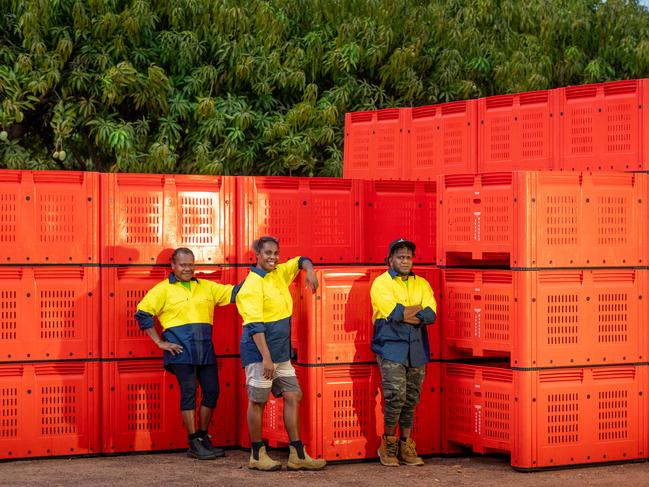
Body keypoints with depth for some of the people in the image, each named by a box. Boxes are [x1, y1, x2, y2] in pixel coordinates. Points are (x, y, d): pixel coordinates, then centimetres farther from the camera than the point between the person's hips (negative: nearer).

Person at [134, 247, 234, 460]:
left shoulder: (206, 287, 16)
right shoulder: (163, 289, 1)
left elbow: (232, 292, 14)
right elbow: (142, 313, -2)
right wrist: (159, 342, -5)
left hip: (205, 348, 5)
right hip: (181, 348, -5)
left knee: (212, 391, 5)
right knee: (189, 391, -5)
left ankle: (203, 437, 21)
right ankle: (193, 444, 0)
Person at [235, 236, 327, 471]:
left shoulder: (279, 273, 8)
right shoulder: (253, 284, -15)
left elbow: (300, 261, 26)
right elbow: (255, 325, -20)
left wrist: (309, 270, 2)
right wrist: (266, 358, -25)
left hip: (281, 352, 8)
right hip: (259, 352, -8)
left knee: (293, 396, 6)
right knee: (258, 401, 2)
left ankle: (297, 455, 9)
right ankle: (257, 455, 12)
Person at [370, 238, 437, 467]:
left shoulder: (421, 284, 14)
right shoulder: (381, 283, 0)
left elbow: (431, 315, -3)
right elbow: (393, 312, -17)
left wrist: (404, 314, -13)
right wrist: (418, 309, -6)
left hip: (417, 349, 5)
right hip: (390, 347, -4)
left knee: (411, 399, 6)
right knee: (396, 395, -13)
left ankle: (406, 446, 14)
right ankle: (388, 444, 4)